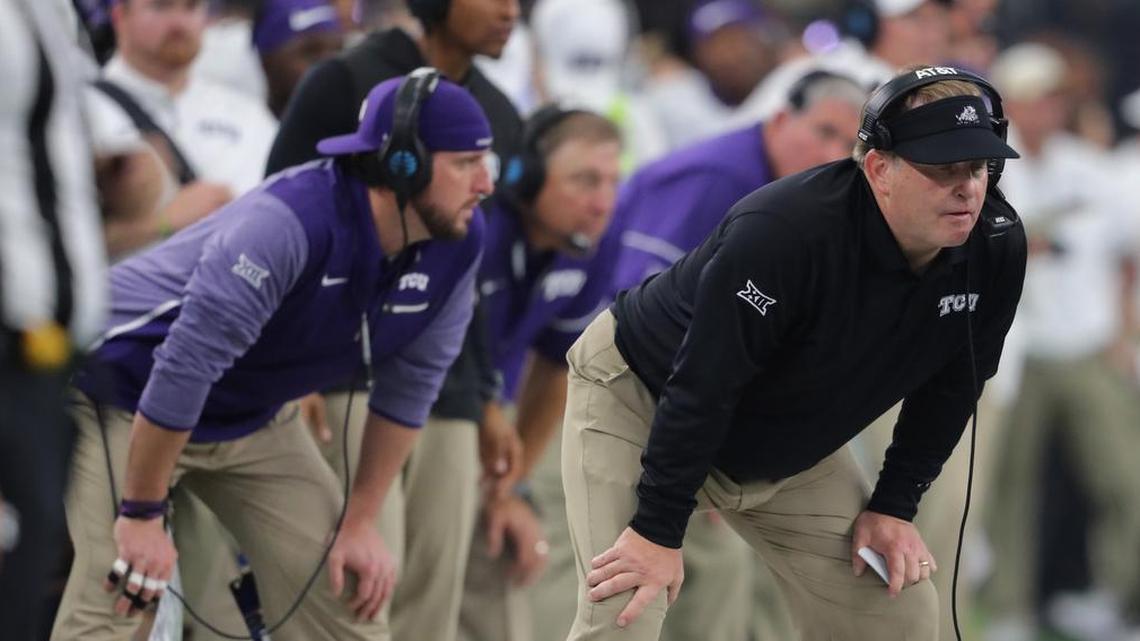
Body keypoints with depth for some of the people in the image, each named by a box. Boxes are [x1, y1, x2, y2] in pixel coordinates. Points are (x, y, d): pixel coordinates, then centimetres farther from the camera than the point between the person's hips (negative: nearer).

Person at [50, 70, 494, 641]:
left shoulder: (458, 243, -13)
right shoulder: (287, 225, -36)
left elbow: (409, 383, 0)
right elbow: (183, 369, -34)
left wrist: (360, 523, 1)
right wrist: (142, 515, -27)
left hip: (255, 416, 7)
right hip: (126, 391, -7)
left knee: (344, 595, 0)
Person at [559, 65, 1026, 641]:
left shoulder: (997, 247, -19)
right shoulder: (781, 232, -37)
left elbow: (947, 388, -1)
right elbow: (700, 391, -33)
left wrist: (894, 506, -1)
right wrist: (659, 530, -30)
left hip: (790, 451, 6)